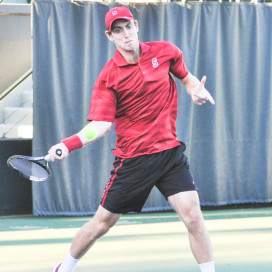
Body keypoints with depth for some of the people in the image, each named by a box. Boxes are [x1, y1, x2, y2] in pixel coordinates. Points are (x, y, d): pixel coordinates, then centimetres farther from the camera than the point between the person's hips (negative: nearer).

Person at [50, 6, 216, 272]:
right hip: (132, 158, -2)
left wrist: (195, 90, -4)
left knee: (193, 215, -14)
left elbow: (187, 78, 19)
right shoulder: (109, 77, -9)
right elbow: (101, 124, -17)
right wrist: (69, 144, -33)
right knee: (102, 223, 7)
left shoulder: (165, 51, 0)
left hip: (170, 152, 2)